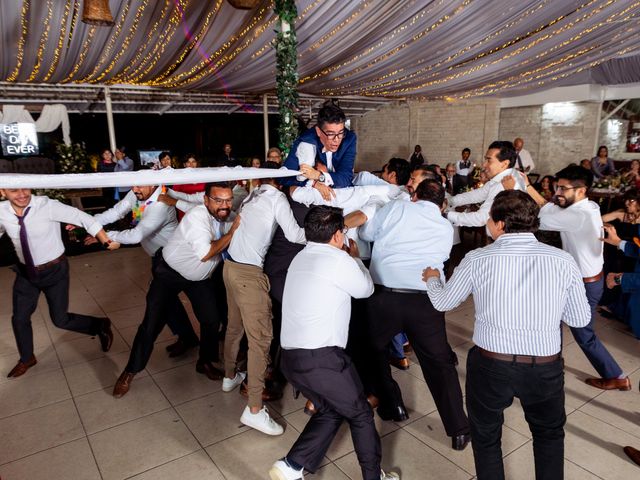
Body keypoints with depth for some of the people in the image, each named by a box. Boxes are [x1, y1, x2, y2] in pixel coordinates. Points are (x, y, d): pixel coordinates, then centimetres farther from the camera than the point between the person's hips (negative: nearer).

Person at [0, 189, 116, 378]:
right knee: (19, 318, 17)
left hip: (55, 271, -5)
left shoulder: (47, 206, -25)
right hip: (26, 272, 5)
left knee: (60, 319, 4)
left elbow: (84, 219, -23)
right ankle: (26, 359, 45)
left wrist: (106, 241, -22)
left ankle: (101, 326, 32)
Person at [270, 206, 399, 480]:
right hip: (322, 358, -8)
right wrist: (355, 257, 20)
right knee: (361, 415, 14)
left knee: (330, 411, 24)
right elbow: (366, 289, 6)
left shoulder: (300, 258, 12)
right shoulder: (339, 260, -11)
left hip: (290, 357, 8)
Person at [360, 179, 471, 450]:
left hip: (384, 295, -1)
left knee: (374, 348, 25)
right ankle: (458, 430, 16)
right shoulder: (446, 228, 14)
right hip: (425, 301, 2)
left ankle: (392, 406, 32)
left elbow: (366, 233, 15)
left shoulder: (396, 208, 6)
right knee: (440, 363, 14)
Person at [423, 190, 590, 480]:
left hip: (491, 365, -1)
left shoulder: (477, 260, -11)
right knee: (550, 433, 32)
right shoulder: (563, 261, -8)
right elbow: (580, 319, 2)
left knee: (486, 437, 25)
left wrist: (432, 279, 25)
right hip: (546, 367, 2)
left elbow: (443, 303, 4)